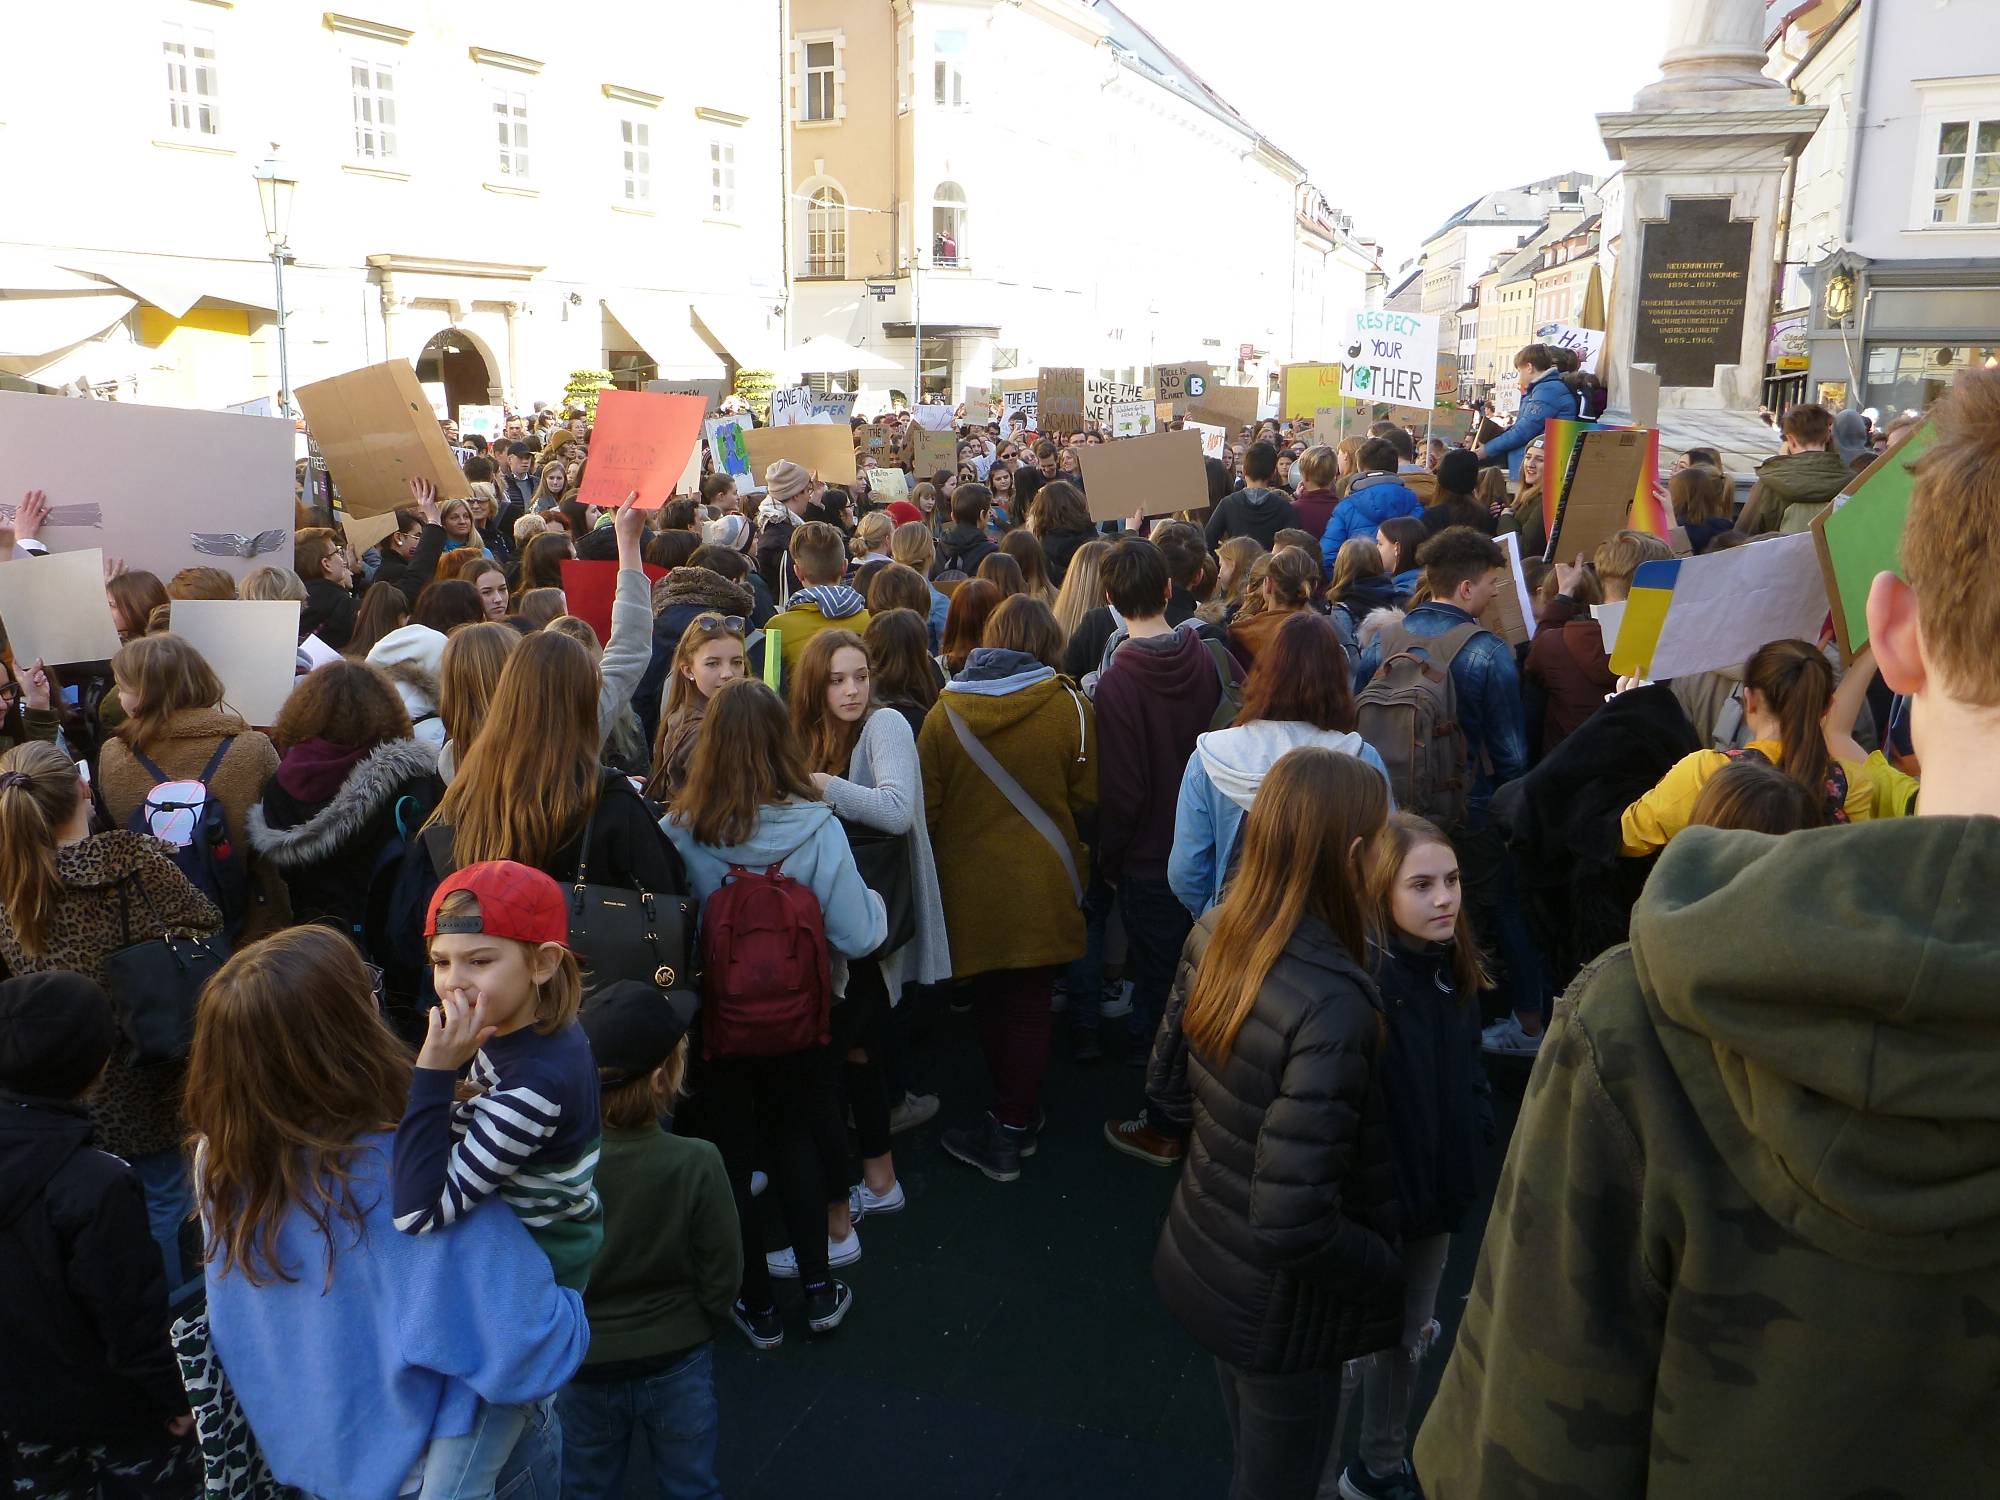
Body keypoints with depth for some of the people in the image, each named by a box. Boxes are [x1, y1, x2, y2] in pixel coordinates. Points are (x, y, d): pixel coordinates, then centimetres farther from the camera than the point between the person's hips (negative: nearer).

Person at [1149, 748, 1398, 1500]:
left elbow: (1165, 1082, 3)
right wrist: (1392, 1273, -16)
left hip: (1204, 1255, 7)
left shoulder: (1214, 935, -12)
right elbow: (1291, 1228, -33)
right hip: (1282, 1308, -6)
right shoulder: (1332, 1007, -35)